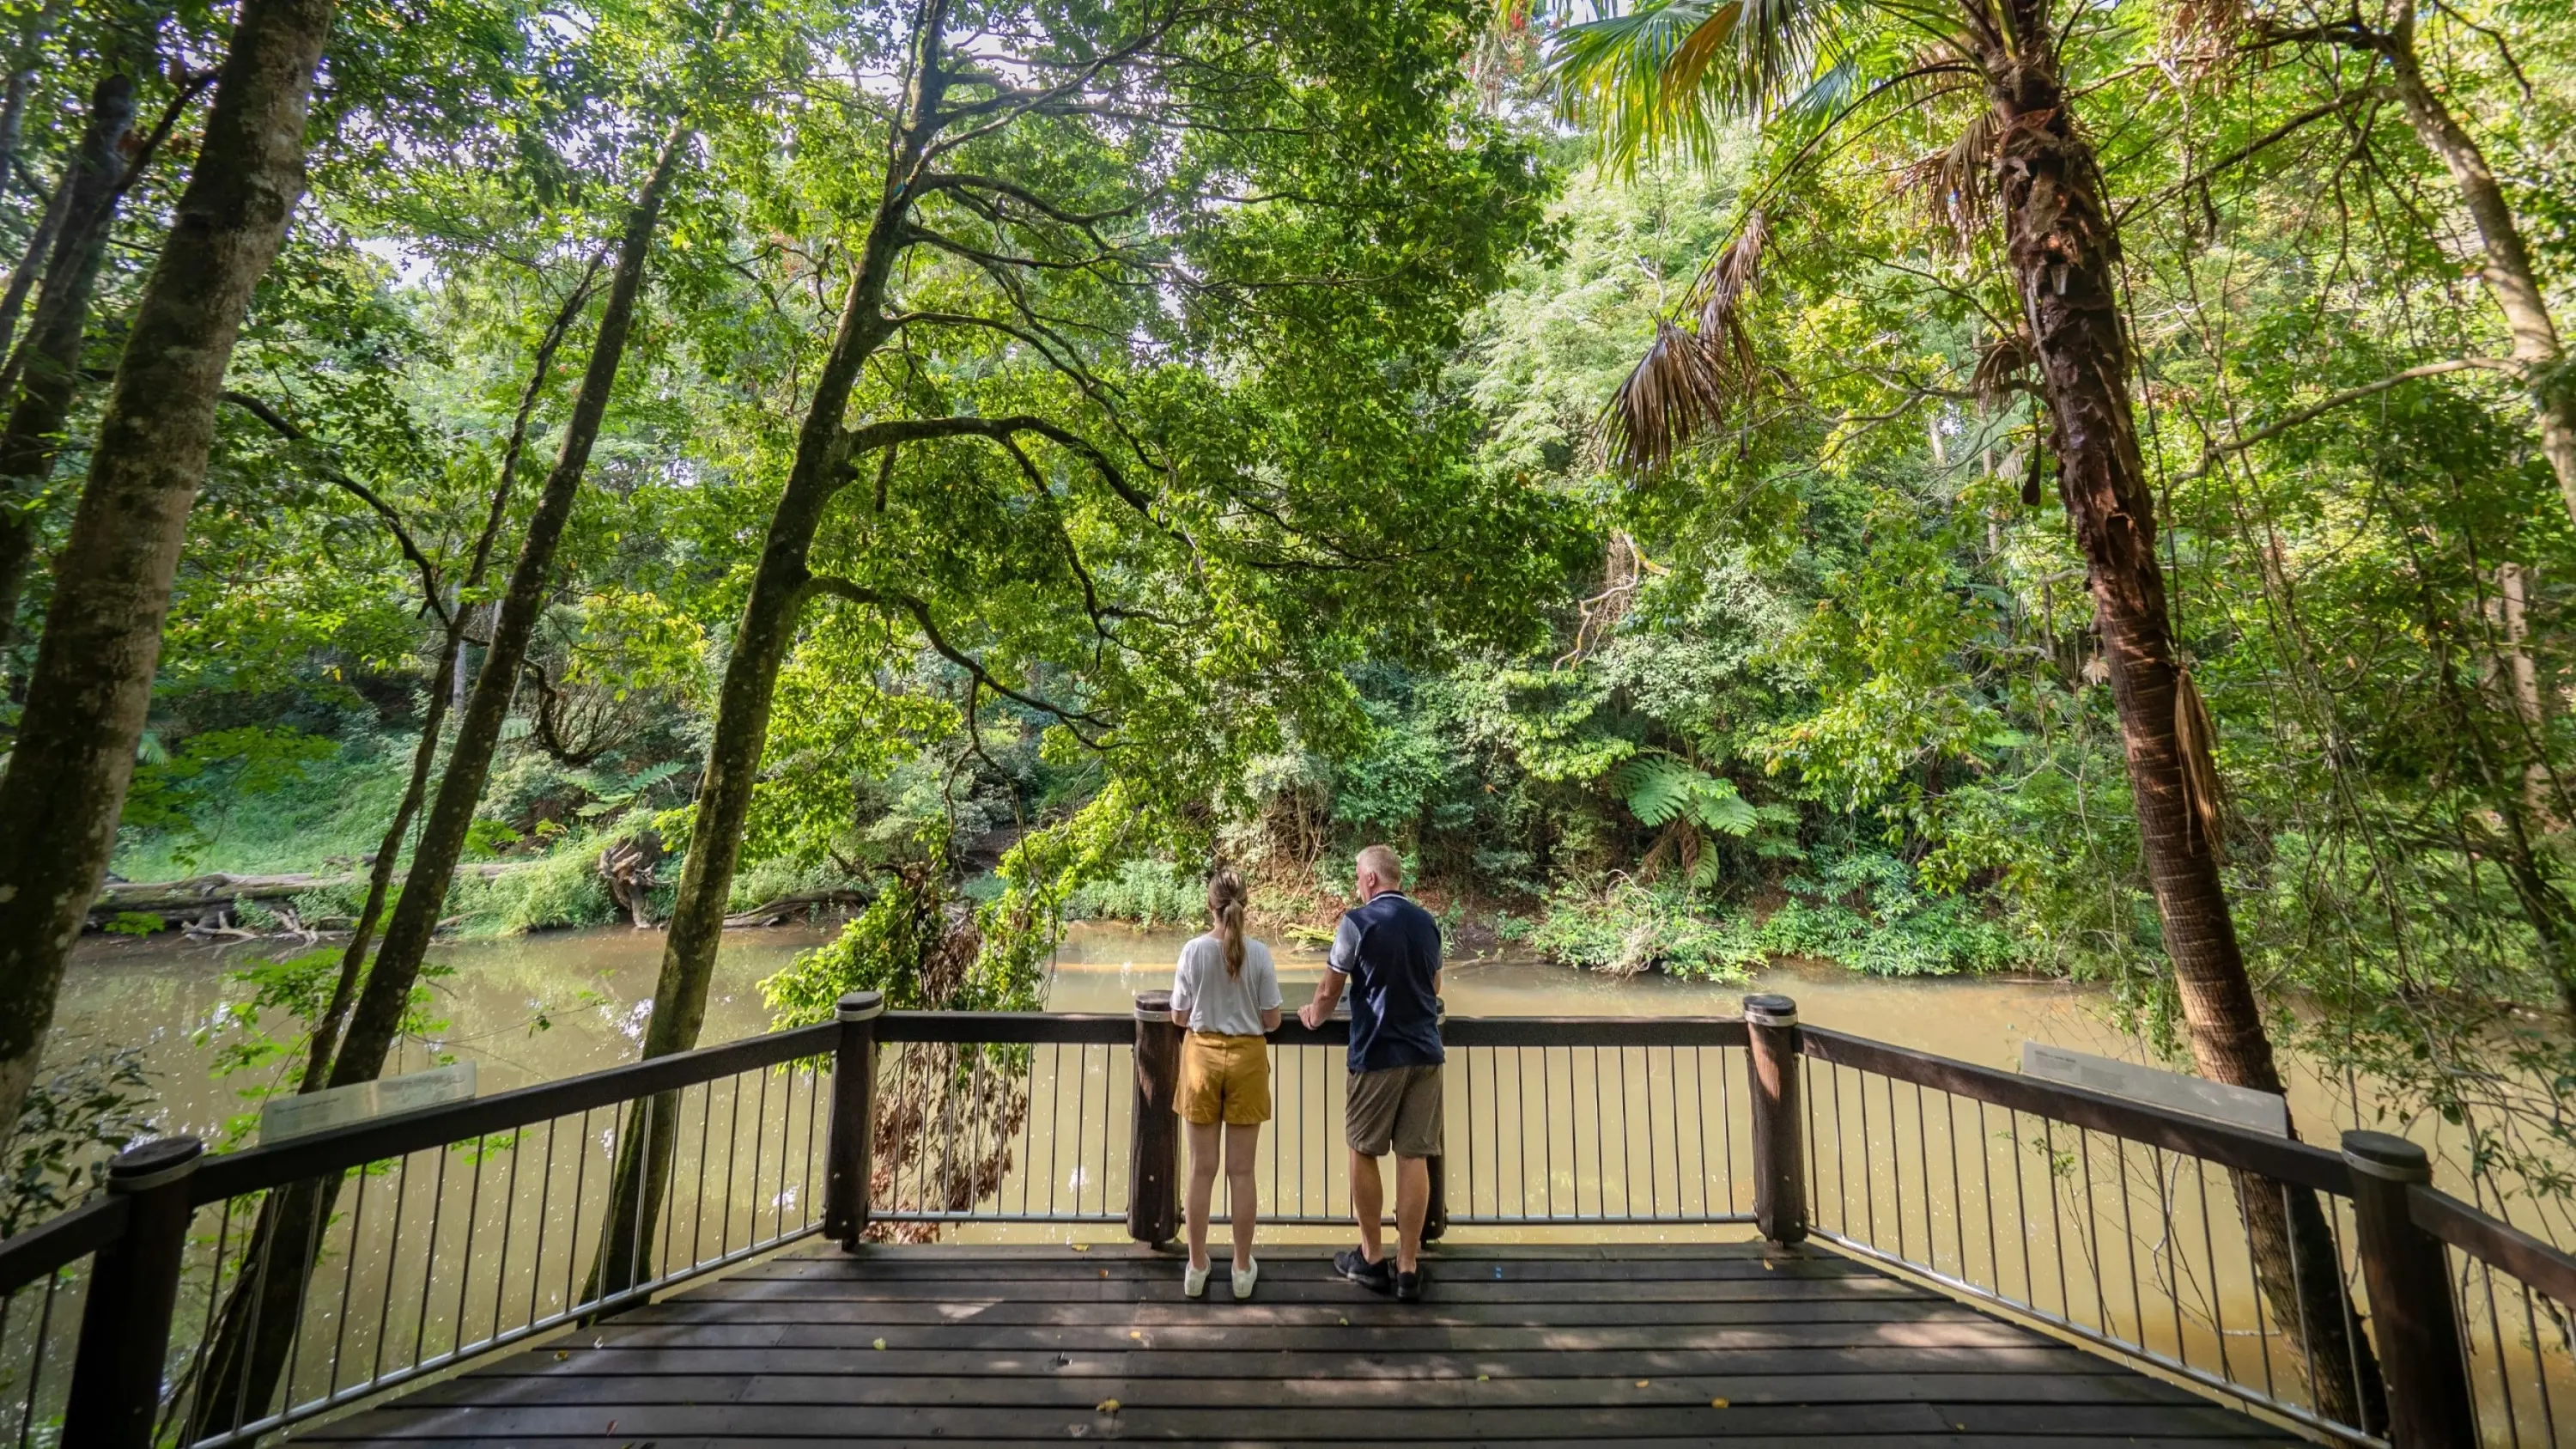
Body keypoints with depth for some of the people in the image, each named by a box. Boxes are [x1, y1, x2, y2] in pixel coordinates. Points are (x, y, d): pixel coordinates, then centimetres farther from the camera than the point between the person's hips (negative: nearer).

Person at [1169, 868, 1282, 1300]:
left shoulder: (1193, 950, -10)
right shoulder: (1259, 953, -10)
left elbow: (1179, 1017, -3)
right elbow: (1272, 1020, -6)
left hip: (1203, 1057, 0)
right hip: (1247, 1058, 0)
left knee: (1202, 1169, 12)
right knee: (1242, 1170, 11)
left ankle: (1196, 1268, 25)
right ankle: (1243, 1269, 23)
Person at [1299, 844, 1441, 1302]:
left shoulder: (1357, 921, -10)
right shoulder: (1427, 922, 7)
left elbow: (1329, 991, -2)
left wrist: (1314, 1015, 19)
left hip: (1378, 1055, -5)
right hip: (1425, 1054, 5)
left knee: (1363, 1153, 13)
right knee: (1414, 1157, 8)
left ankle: (1371, 1258, 23)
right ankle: (1408, 1267, 15)